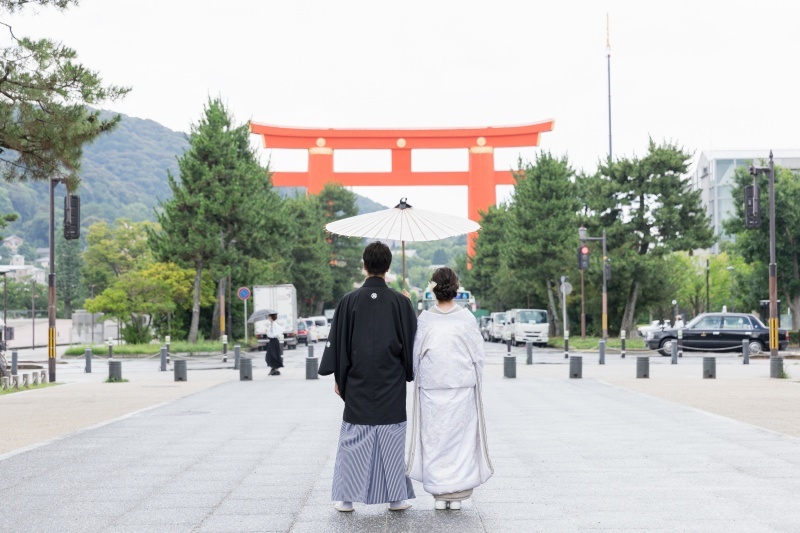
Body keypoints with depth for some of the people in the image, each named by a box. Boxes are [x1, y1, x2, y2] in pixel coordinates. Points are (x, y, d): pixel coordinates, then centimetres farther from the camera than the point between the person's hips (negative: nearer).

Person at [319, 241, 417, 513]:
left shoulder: (349, 301, -5)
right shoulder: (400, 302, -5)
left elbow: (337, 341, -1)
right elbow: (412, 343, 1)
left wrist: (338, 377, 8)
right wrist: (409, 375, 14)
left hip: (358, 385, 0)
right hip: (392, 387, 0)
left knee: (353, 441, 6)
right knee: (393, 440, 7)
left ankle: (346, 497, 8)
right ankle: (396, 497, 11)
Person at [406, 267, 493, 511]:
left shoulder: (424, 319, -4)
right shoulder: (467, 318, -5)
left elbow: (414, 357, 2)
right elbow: (478, 356, 0)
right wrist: (475, 385, 12)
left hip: (431, 388, 0)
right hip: (463, 386, 0)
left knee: (434, 438, 7)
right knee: (461, 438, 7)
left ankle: (439, 494, 9)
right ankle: (457, 494, 6)